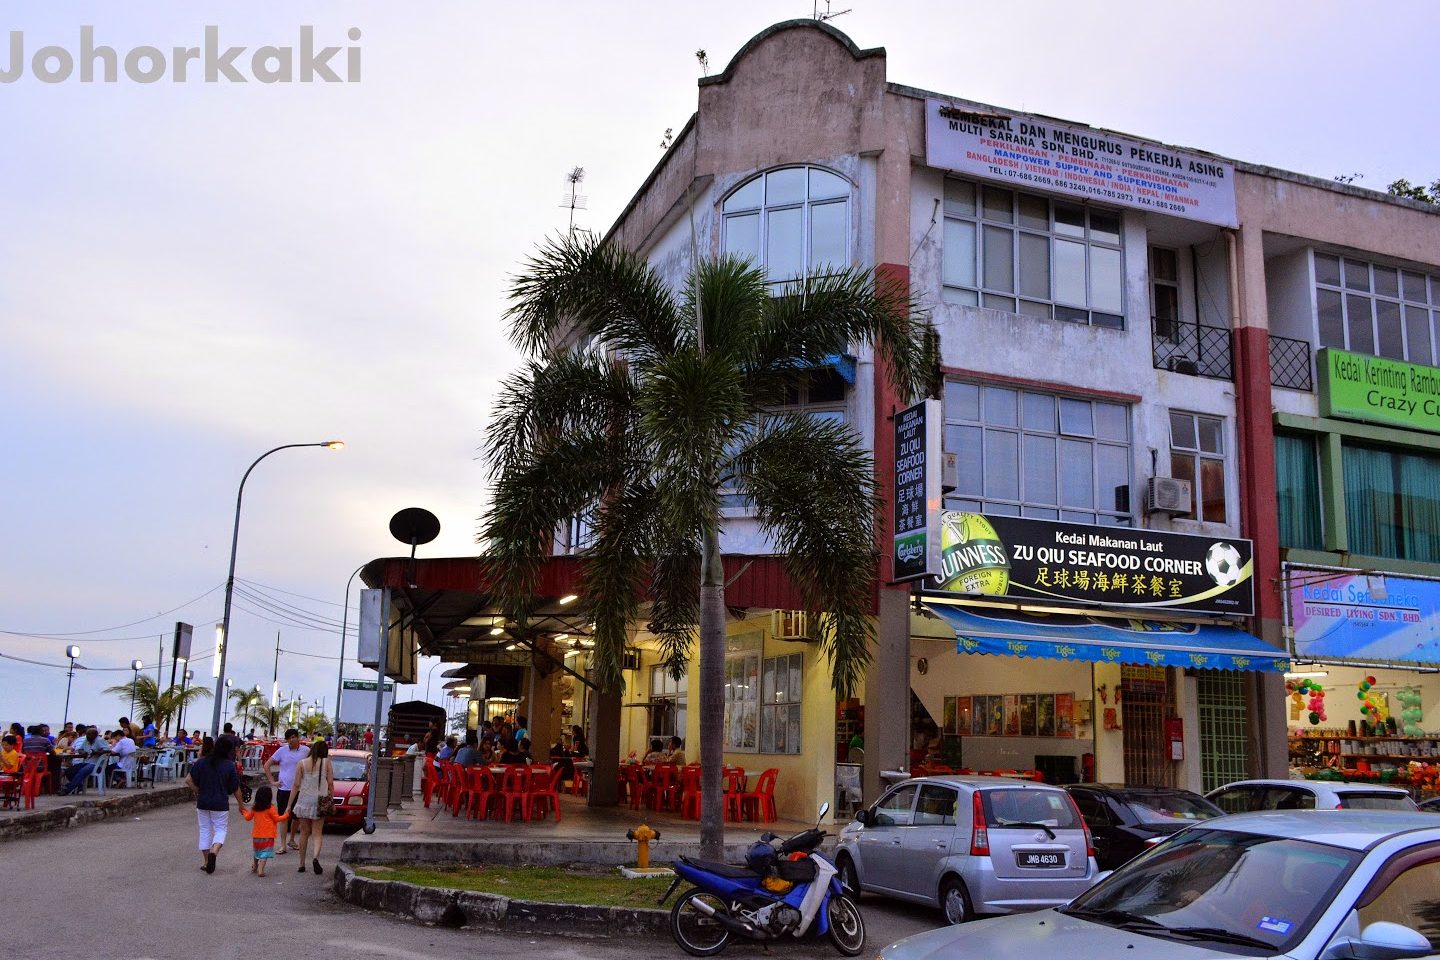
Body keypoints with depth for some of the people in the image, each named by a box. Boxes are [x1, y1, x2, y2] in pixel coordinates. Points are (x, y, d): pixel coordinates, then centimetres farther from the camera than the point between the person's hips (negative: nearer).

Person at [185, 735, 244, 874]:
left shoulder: (202, 762, 0)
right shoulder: (230, 766, -6)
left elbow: (188, 780, -3)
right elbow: (236, 789, -2)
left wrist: (199, 792, 11)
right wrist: (241, 805, 11)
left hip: (202, 803, 3)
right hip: (221, 804, -3)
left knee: (205, 830, 13)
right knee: (221, 829, 8)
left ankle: (205, 861, 15)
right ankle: (214, 851, -19)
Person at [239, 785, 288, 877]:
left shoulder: (254, 807, 2)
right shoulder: (270, 808, -12)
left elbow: (248, 817, 14)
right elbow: (277, 819, -8)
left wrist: (243, 811, 34)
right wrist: (286, 816, 8)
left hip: (256, 835, 5)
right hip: (268, 836, -5)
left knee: (257, 851, 25)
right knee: (265, 853, -5)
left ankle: (255, 867, 40)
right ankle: (260, 869, -17)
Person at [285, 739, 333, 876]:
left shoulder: (302, 763, -1)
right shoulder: (327, 763, -3)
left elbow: (296, 785, -2)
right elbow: (331, 784, -4)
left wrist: (289, 805, 2)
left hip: (304, 800, 1)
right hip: (320, 802, -1)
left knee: (304, 833, 14)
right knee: (317, 833, 6)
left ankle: (302, 864, 17)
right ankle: (315, 857, -19)